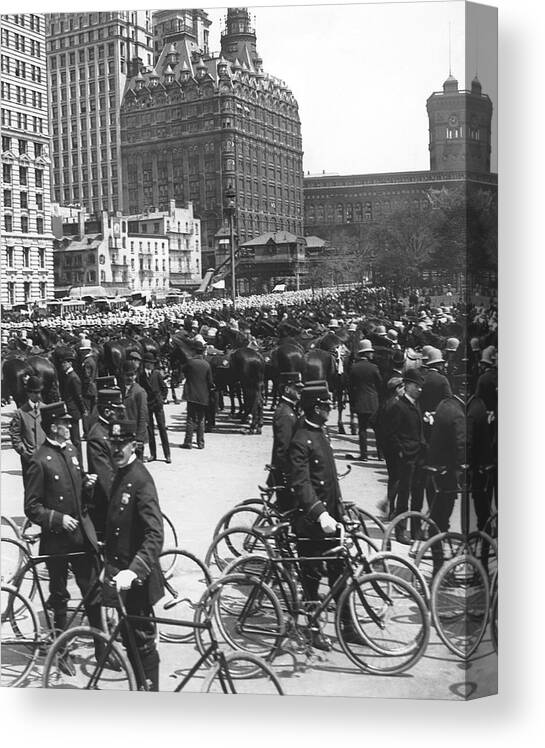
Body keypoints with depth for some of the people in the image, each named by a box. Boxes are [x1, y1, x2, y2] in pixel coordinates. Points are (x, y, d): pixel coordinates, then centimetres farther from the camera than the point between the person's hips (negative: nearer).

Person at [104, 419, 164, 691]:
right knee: (129, 639, 19)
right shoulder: (121, 474, 9)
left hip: (136, 579, -9)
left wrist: (133, 571, -37)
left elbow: (155, 535, -28)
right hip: (120, 571, 9)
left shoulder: (141, 480, -20)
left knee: (142, 641, 3)